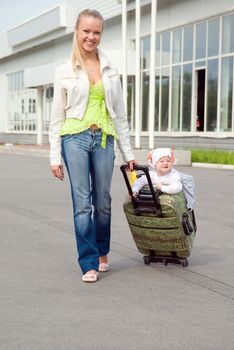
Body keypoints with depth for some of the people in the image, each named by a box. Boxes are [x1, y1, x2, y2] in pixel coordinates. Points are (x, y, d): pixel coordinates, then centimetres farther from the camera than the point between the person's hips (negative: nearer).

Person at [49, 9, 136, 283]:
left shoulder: (110, 70, 11)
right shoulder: (64, 71, 4)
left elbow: (119, 114, 13)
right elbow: (57, 116, 4)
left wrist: (127, 152, 11)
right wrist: (55, 156, -2)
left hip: (104, 140, 2)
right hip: (75, 138, -2)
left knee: (103, 202, 8)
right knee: (82, 203, -5)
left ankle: (102, 253, 28)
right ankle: (89, 263, 3)